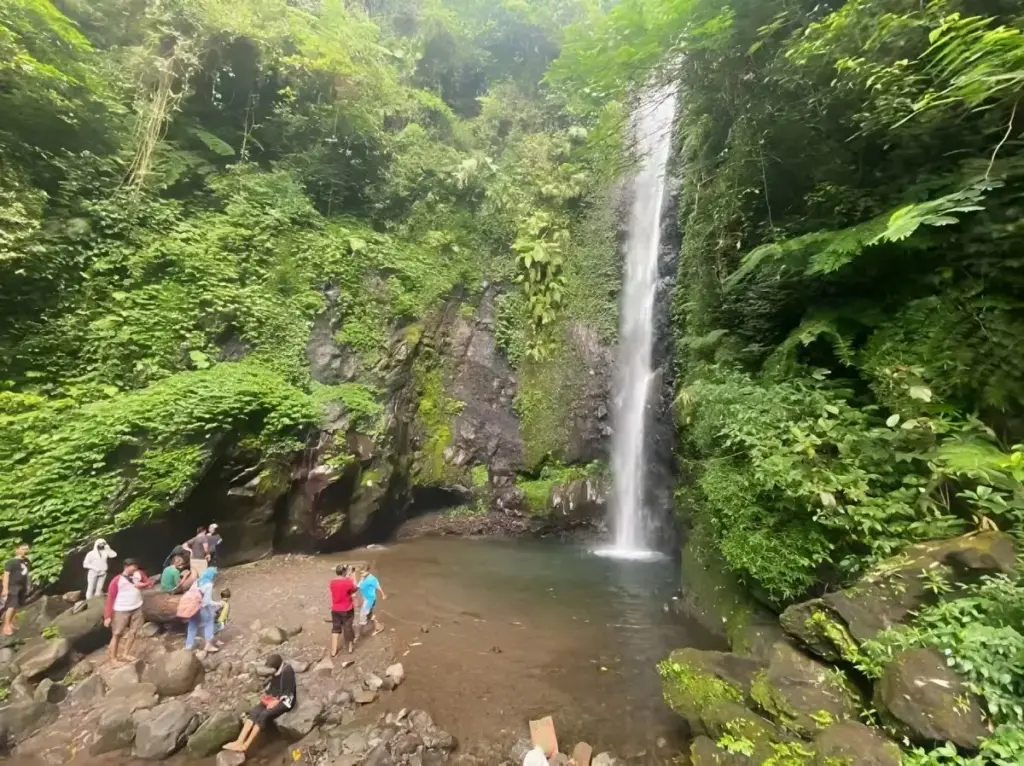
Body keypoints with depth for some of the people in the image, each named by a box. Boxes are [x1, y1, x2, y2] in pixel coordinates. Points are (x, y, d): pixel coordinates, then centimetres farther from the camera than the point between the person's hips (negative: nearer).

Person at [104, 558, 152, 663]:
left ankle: (125, 654, 24)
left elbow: (150, 583, 12)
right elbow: (110, 598, -11)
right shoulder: (117, 580, -12)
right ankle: (113, 657, 18)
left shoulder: (139, 574, 1)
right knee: (117, 634, 4)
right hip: (121, 610, -4)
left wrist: (143, 584, -11)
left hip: (136, 609, 4)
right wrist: (107, 616, -13)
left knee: (132, 632, 10)